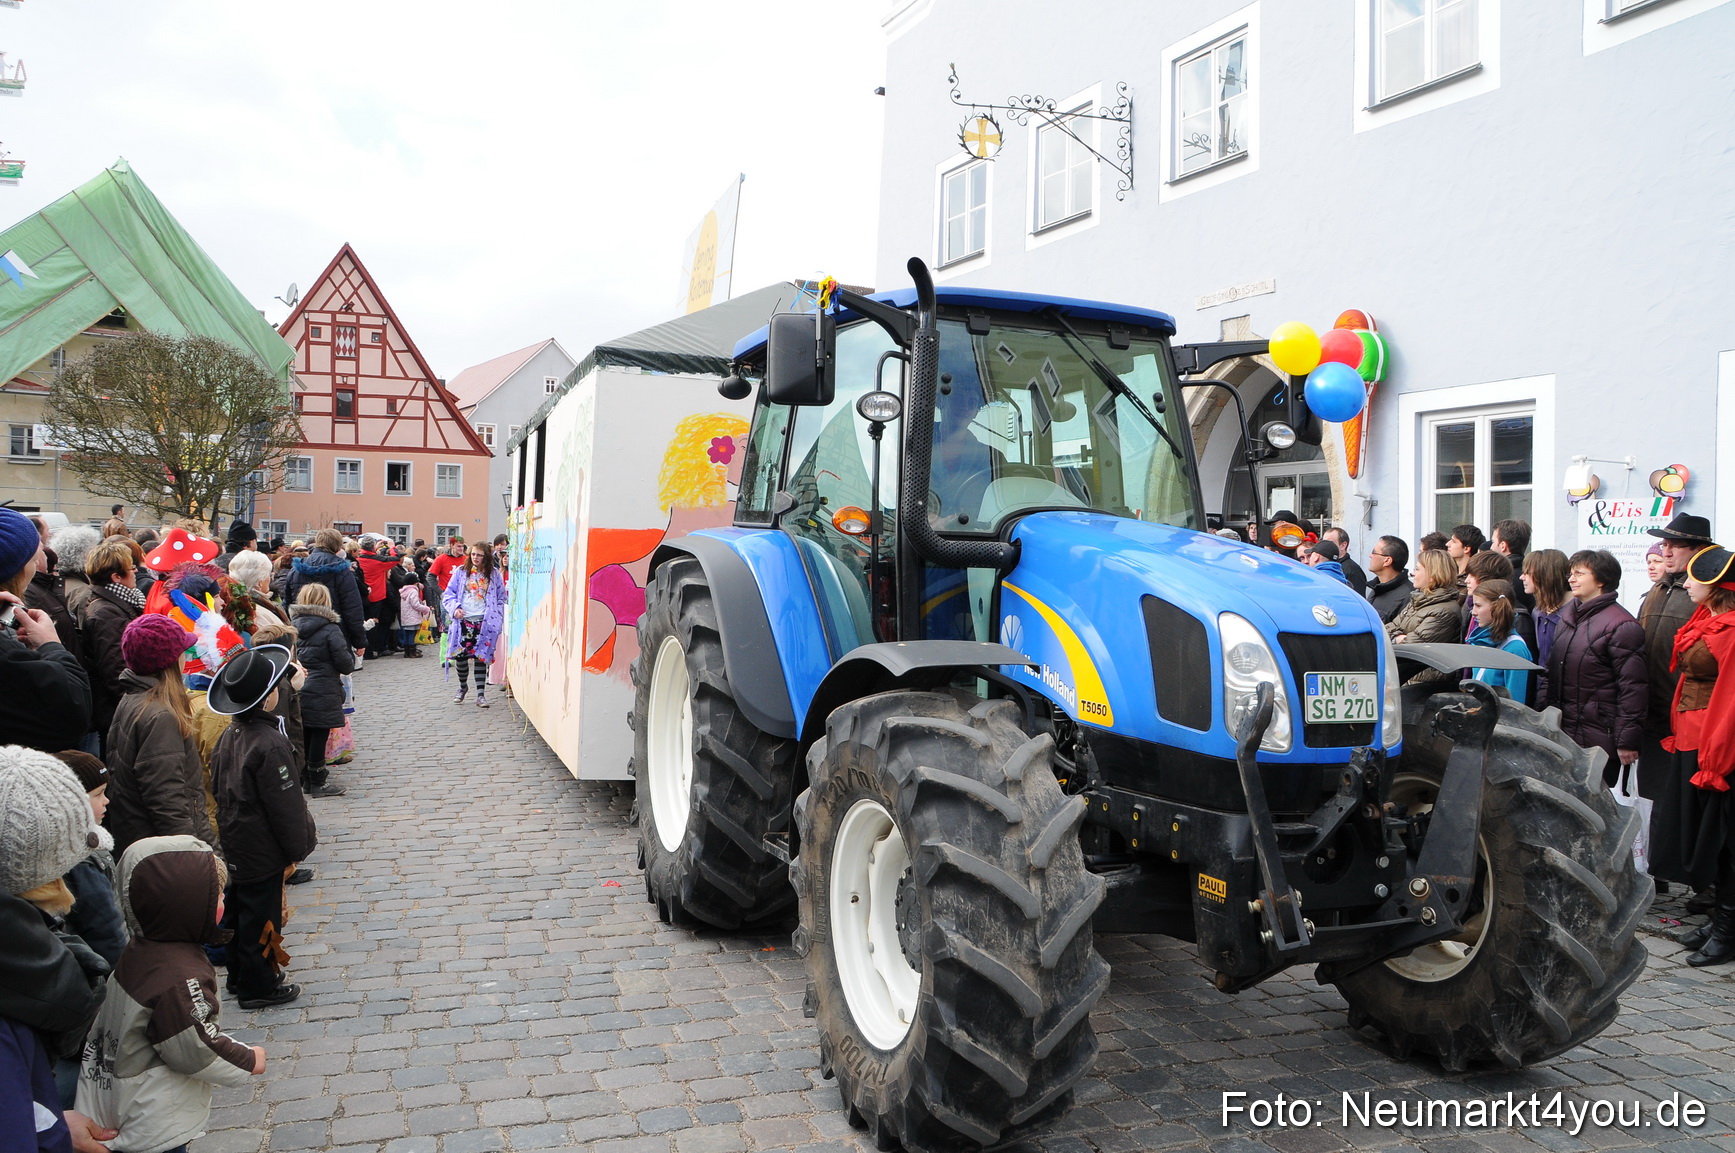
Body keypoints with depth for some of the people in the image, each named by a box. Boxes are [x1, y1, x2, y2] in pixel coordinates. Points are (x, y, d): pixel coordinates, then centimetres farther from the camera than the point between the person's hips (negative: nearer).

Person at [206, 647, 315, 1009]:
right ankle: (259, 987, 17)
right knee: (261, 915, 5)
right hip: (262, 850, -9)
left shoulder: (228, 736, 0)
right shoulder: (269, 744, -27)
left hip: (235, 844, 9)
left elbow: (218, 787, 11)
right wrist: (299, 846, -10)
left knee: (242, 908, 22)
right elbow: (286, 803, -22)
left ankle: (239, 975, 36)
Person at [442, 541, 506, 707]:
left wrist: (496, 616, -1)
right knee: (461, 655, 5)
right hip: (463, 620, 1)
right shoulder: (461, 572, 7)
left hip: (484, 621, -1)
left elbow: (501, 597, 10)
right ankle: (462, 687, 29)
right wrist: (455, 608, -10)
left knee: (481, 656, -2)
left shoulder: (494, 574, 7)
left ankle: (481, 695, 2)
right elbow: (449, 593, 8)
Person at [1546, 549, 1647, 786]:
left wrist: (1627, 741, -14)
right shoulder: (1567, 616, 12)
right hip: (1563, 734, 7)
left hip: (1599, 741, -7)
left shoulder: (1621, 626, -11)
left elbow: (1633, 688, -13)